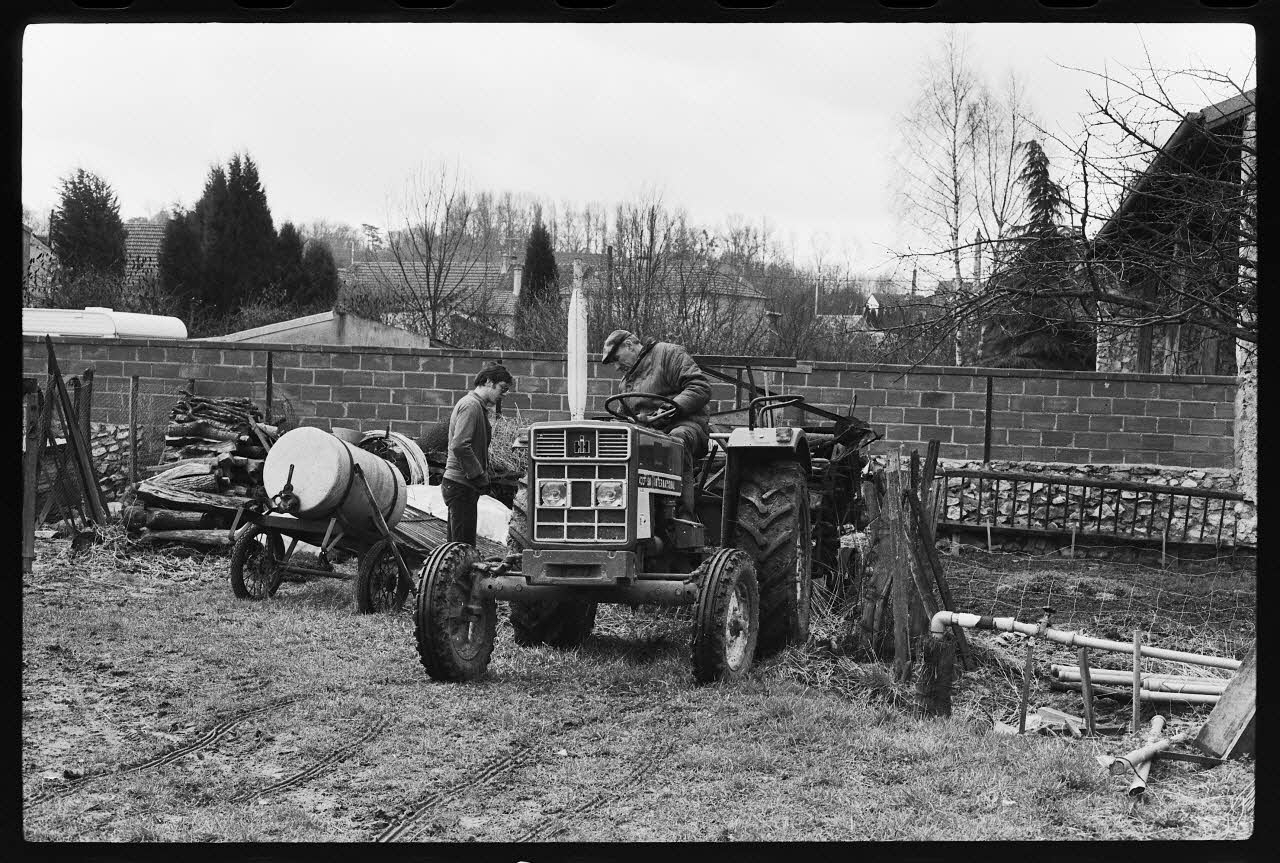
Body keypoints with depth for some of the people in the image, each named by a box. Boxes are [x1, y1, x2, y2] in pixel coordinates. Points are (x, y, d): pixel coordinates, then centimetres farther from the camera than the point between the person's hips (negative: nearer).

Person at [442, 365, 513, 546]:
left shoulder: (478, 406, 21)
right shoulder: (470, 405, -13)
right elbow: (459, 446, -24)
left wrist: (487, 473, 13)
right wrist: (480, 476, -20)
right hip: (461, 485, -11)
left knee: (457, 545, 12)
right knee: (464, 546, -12)